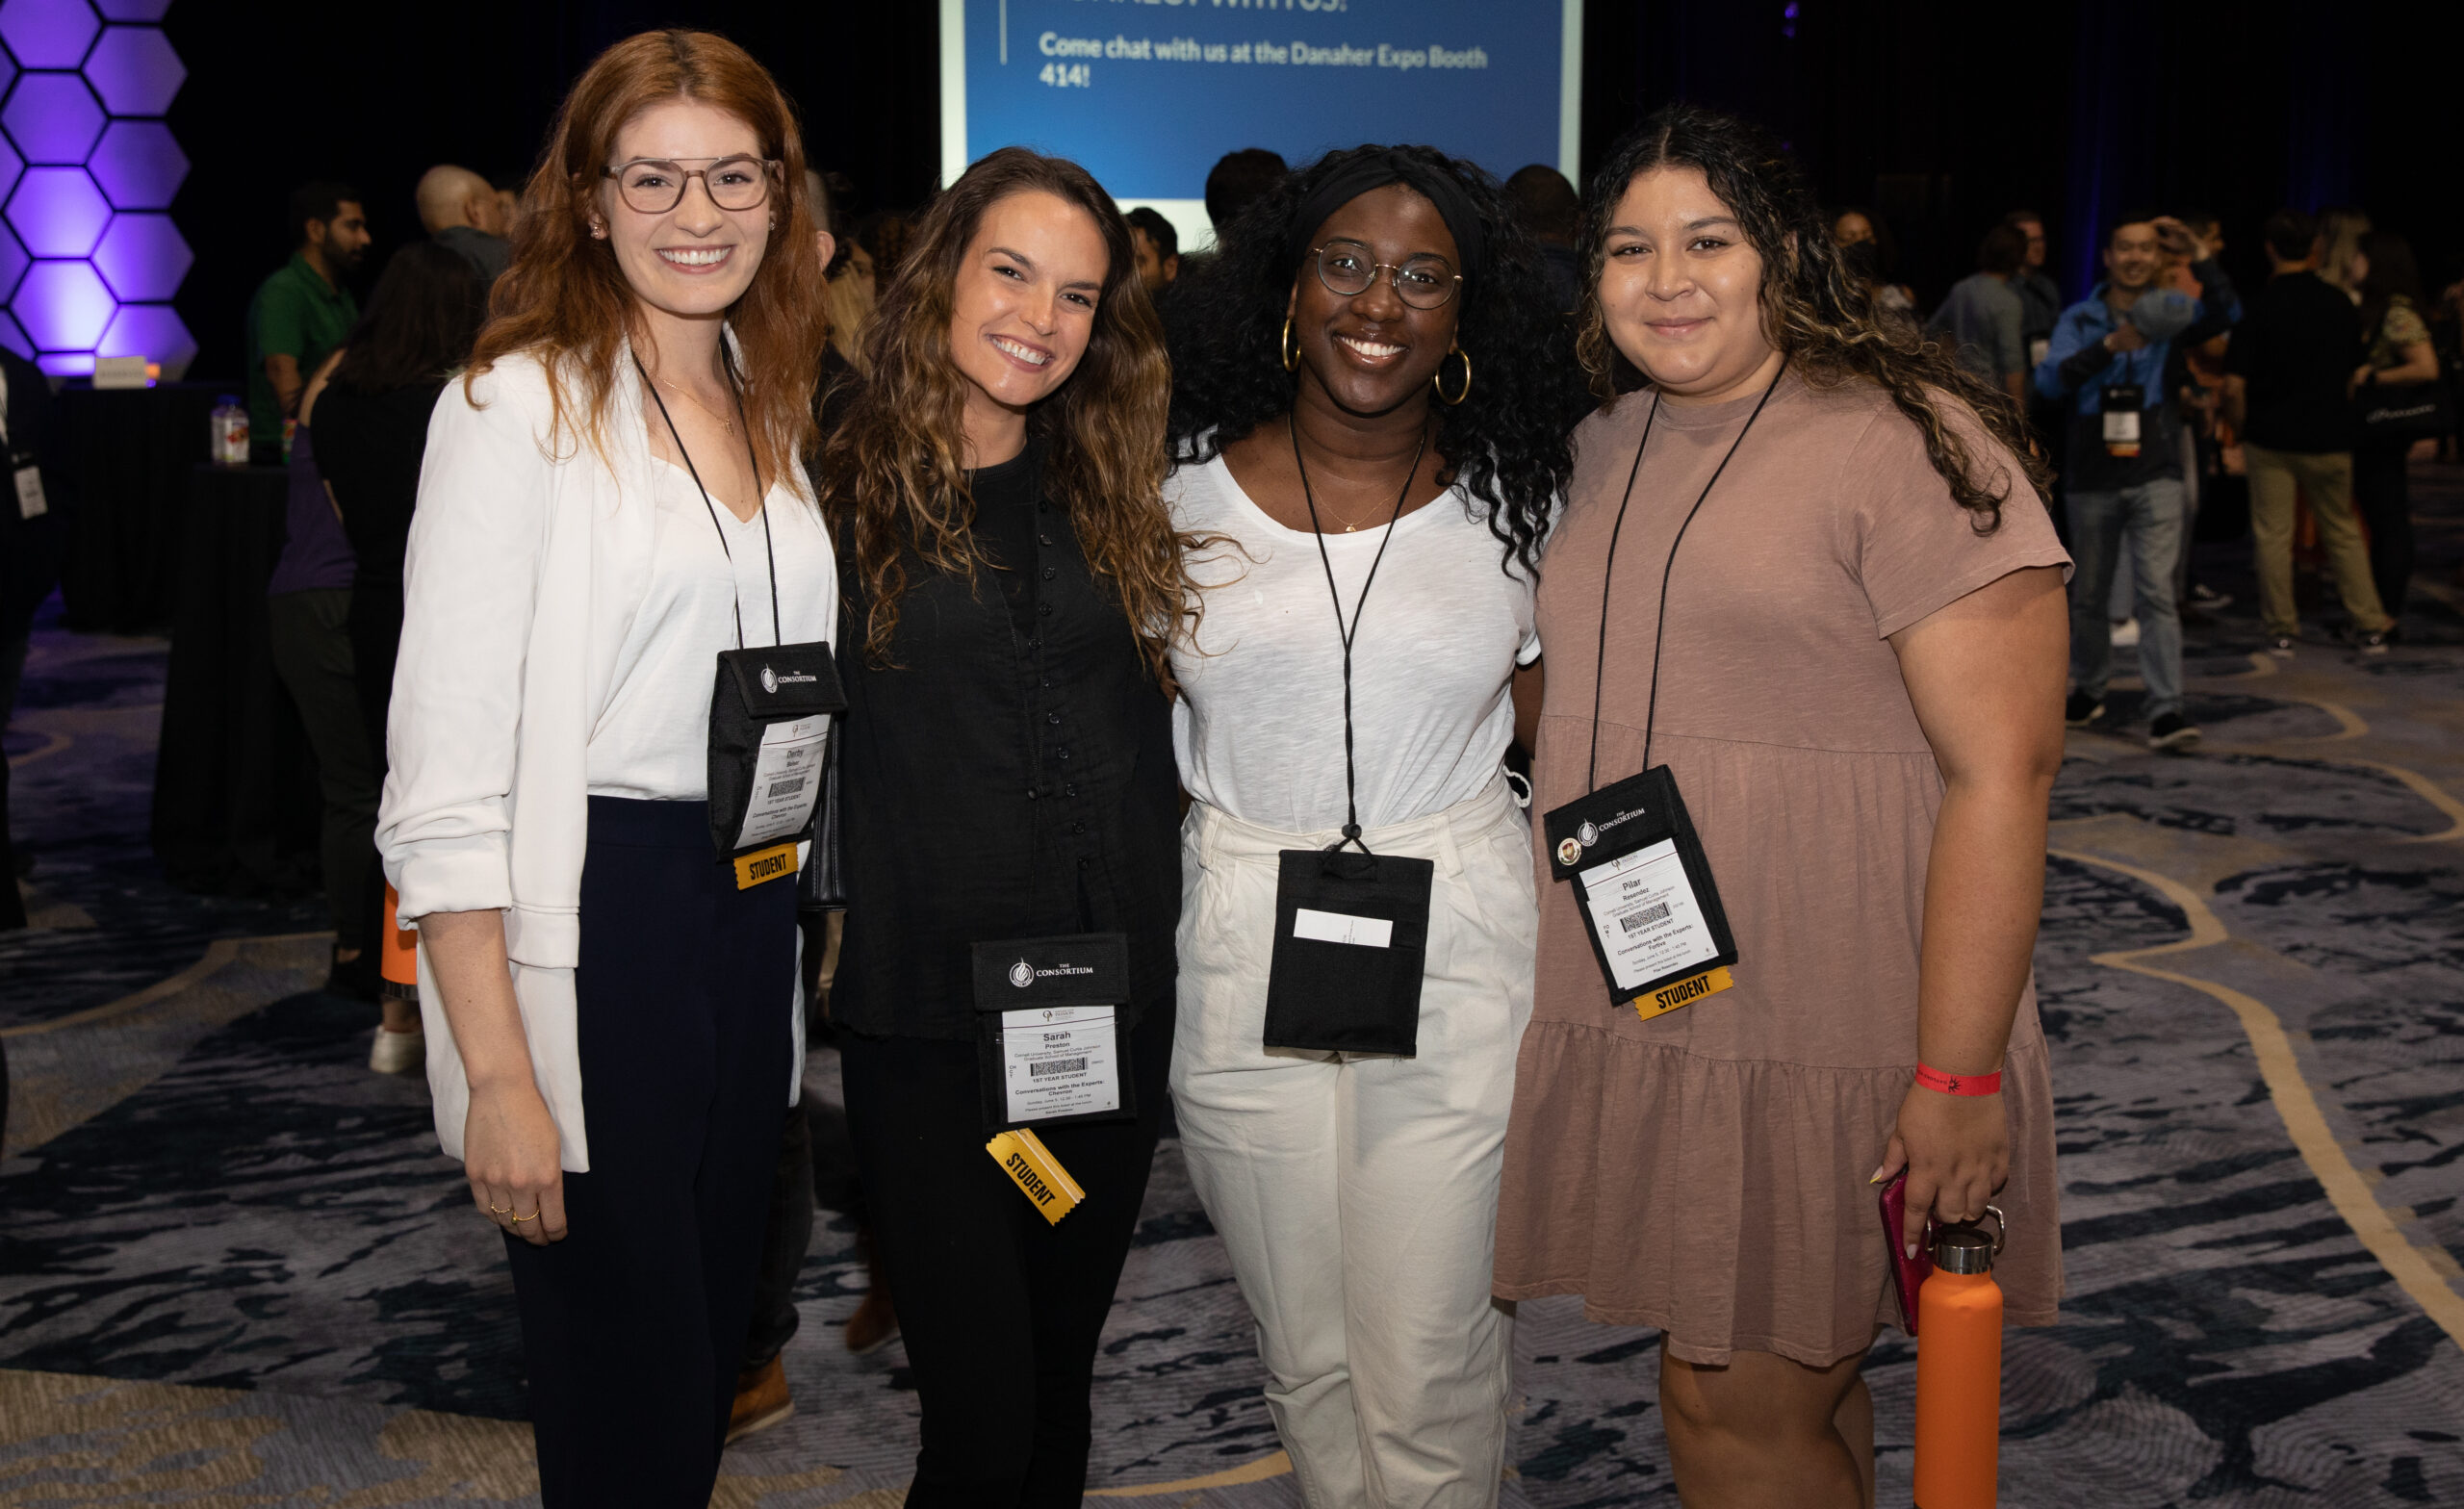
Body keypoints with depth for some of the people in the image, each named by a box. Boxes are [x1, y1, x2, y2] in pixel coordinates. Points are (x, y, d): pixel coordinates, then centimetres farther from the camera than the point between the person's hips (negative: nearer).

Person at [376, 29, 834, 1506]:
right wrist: (498, 1074, -19)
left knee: (713, 1347, 18)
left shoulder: (774, 408, 12)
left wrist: (806, 926, 13)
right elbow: (446, 781, -15)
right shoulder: (519, 406, -10)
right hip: (592, 930, -7)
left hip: (754, 923, 7)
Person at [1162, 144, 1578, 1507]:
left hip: (1458, 951, -1)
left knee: (1427, 1365, 2)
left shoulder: (1519, 503, 2)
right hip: (1238, 962, 2)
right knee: (1303, 1349, 14)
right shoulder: (1186, 493, 2)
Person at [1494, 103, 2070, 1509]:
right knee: (1792, 1387, 14)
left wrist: (1959, 1075, -19)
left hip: (1837, 1044, -6)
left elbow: (2004, 769, -16)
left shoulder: (1906, 443, -11)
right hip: (1636, 1014, 6)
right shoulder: (1603, 445, 11)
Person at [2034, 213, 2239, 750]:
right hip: (2092, 479, 2)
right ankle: (2088, 690, 33)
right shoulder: (2080, 319, 5)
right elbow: (2049, 379, -12)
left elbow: (2225, 314, -16)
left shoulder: (2171, 312, 4)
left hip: (2155, 478, -2)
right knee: (2089, 595, 14)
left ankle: (2166, 710, -15)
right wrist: (2110, 345, -25)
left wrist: (2198, 254, -25)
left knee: (2157, 593, -12)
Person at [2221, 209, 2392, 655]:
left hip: (2270, 438, -3)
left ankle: (2282, 631, 8)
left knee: (2272, 535, 5)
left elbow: (2234, 385, -15)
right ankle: (2370, 627, 15)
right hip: (2329, 437, 3)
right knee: (2342, 533, 14)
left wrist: (2240, 426, 1)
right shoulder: (2340, 304, 1)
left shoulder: (2258, 306, -10)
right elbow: (2352, 375, 10)